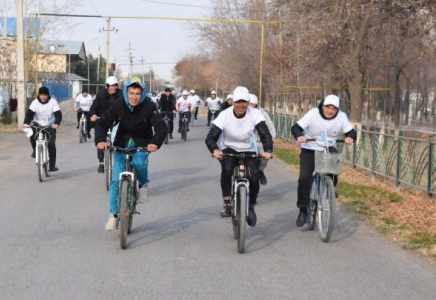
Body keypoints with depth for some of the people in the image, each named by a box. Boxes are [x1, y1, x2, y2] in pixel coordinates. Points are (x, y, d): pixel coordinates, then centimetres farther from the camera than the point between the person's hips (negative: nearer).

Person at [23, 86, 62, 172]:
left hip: (50, 126, -1)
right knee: (32, 134, -30)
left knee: (52, 145, -10)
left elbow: (58, 114, -19)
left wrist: (56, 123, -39)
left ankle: (52, 165, 0)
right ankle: (35, 150, -1)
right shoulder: (35, 102, -8)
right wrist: (26, 123, -34)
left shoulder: (53, 102, -12)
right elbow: (29, 113, -15)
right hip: (38, 125, 1)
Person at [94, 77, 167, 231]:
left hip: (141, 143, -1)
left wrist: (155, 143, -44)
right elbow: (102, 123, -17)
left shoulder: (148, 107, -18)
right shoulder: (118, 105, -15)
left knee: (139, 162, -33)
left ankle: (143, 184, 1)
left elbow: (161, 127, -24)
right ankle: (114, 214, 9)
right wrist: (100, 140, -36)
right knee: (116, 180, -5)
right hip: (122, 143, 1)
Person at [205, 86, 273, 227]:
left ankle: (251, 207, 10)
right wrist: (215, 150, -45)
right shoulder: (225, 115, -19)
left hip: (248, 151, 1)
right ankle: (227, 203, -18)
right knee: (227, 169, -34)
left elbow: (265, 134, -23)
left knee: (254, 177, -20)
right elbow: (210, 137, -23)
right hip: (229, 149, -1)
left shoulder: (255, 114, -17)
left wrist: (268, 150, -43)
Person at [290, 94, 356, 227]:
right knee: (304, 178, -17)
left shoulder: (341, 117, -10)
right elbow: (296, 127, -19)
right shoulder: (313, 113, -17)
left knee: (333, 178, -13)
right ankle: (303, 210, -4)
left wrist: (350, 137, -36)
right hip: (309, 150, -2)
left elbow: (351, 131, -11)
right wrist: (299, 136, -41)